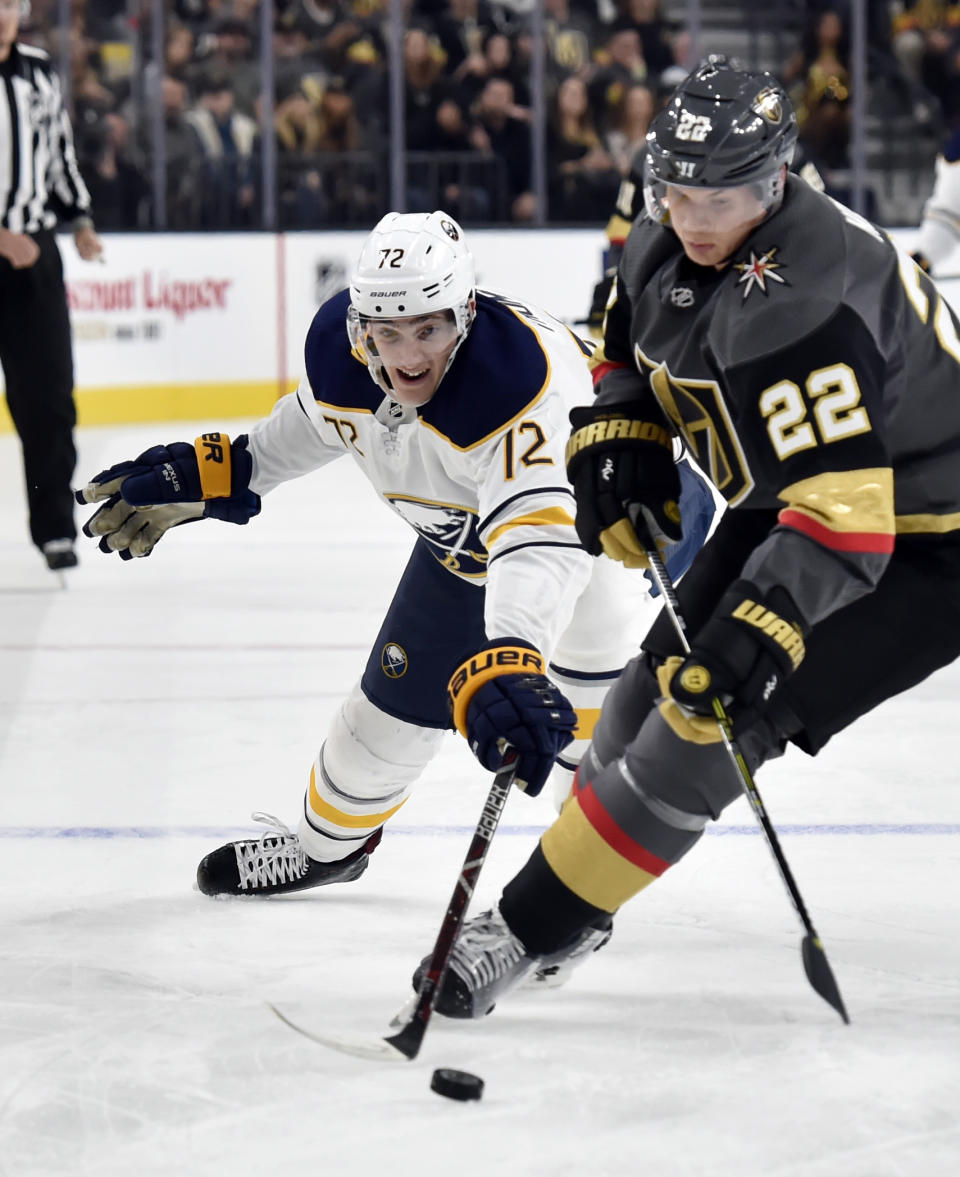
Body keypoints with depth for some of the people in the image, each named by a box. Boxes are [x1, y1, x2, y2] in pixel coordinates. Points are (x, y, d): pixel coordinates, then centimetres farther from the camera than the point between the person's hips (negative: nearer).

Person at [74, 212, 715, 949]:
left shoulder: (521, 379, -45)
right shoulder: (339, 343, -25)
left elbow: (541, 540, -57)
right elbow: (318, 419, 2)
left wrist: (505, 662, -71)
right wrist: (206, 478, -1)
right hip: (463, 536, 6)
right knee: (400, 695, 12)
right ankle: (329, 841, 40)